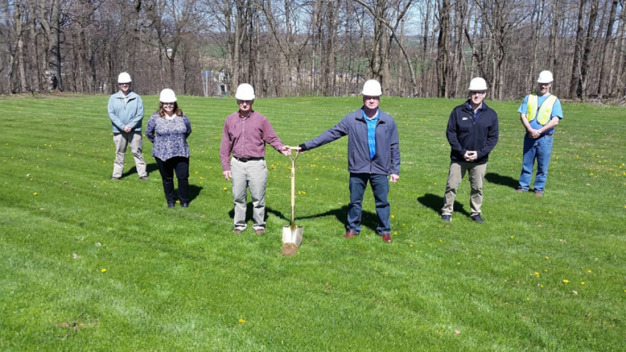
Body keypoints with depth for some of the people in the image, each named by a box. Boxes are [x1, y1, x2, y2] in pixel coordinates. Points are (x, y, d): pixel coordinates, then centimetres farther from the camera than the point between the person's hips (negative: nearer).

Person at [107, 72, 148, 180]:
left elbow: (140, 113, -3)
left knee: (137, 152, 1)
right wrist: (122, 126, -12)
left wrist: (130, 125, -12)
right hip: (119, 131, 1)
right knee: (119, 153, 9)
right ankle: (117, 174, 17)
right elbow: (111, 114, -1)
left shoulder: (136, 97, 1)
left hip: (134, 130, -1)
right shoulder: (113, 98, 4)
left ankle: (142, 173, 6)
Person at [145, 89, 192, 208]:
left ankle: (184, 200, 17)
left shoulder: (182, 117, 0)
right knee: (167, 178, 11)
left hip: (181, 153, 1)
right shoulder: (155, 118, -4)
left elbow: (188, 131, 17)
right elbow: (148, 133, 11)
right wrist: (157, 142, 13)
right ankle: (170, 200, 27)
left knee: (183, 177, -1)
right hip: (162, 154, 0)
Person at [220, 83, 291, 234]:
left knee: (258, 196, 3)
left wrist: (281, 148, -20)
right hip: (237, 163, 2)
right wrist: (225, 166, 8)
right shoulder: (230, 120, 7)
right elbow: (226, 145, 10)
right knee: (238, 196, 8)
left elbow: (272, 138, 0)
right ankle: (240, 224, 23)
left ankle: (259, 224, 18)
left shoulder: (261, 120, 0)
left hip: (256, 163, -2)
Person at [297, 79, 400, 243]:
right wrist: (307, 145, -9)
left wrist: (395, 170, 3)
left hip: (380, 170, 0)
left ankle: (384, 230, 26)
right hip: (358, 169, 0)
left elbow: (394, 147, 4)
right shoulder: (352, 119, -4)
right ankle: (353, 228, 29)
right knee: (355, 200, 12)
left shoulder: (388, 121, -2)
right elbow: (331, 134, -4)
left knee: (382, 201, 9)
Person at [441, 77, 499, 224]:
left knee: (477, 188, 11)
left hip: (480, 159, 1)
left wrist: (480, 153, -12)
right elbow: (450, 133, -4)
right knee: (452, 185, 3)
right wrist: (462, 151, -12)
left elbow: (493, 137, 1)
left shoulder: (491, 114, -1)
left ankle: (476, 213, 27)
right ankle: (447, 211, 18)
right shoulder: (458, 111, -6)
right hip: (458, 158, -1)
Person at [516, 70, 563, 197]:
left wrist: (539, 131, -16)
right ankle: (523, 186, 19)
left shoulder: (554, 100, 2)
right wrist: (530, 130, -15)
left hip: (545, 138, -1)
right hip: (529, 137, 2)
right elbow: (522, 115, 0)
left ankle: (539, 188, 16)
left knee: (542, 166, 5)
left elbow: (555, 120, -7)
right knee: (526, 163, 8)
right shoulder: (529, 97, 8)